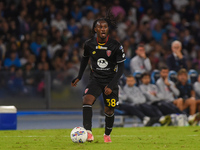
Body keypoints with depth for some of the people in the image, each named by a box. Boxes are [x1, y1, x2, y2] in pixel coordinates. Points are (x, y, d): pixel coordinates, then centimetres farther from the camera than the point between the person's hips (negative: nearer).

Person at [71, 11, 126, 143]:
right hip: (95, 79, 1)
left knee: (109, 110, 6)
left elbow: (121, 68, -9)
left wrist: (111, 85, -18)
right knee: (87, 100, -26)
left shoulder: (115, 46, -13)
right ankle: (88, 132, -33)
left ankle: (107, 134, 33)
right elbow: (85, 59, 16)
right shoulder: (89, 44, -6)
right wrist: (79, 77, 13)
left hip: (111, 80, -1)